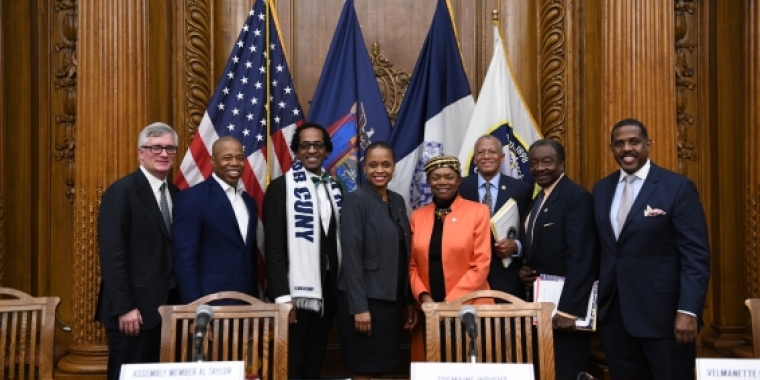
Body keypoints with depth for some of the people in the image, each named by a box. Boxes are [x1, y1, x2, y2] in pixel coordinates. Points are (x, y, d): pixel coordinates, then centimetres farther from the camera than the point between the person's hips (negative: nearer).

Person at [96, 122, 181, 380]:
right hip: (134, 308, -7)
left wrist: (181, 301, 8)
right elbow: (111, 254, -16)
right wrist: (124, 308, -19)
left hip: (168, 306, 7)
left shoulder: (176, 194, 12)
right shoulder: (121, 192, -10)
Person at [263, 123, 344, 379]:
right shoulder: (281, 187, -7)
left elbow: (338, 238, 12)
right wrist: (282, 296, -17)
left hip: (328, 287, 5)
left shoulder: (334, 188, 11)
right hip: (296, 290, -5)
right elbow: (274, 246, -11)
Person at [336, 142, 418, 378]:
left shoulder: (398, 201, 10)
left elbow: (403, 257, 12)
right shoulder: (356, 200, -10)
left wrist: (409, 300, 11)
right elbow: (351, 257, -15)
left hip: (392, 299, 7)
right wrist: (359, 306, -19)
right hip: (365, 299, -7)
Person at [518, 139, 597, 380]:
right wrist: (525, 269, -1)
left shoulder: (576, 196, -15)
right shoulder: (538, 199, 13)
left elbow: (580, 258, -21)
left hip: (565, 304, -9)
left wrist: (569, 309, -24)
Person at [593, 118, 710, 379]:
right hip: (613, 312, 5)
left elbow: (696, 255, -10)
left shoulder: (678, 187, -7)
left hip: (663, 313, -5)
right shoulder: (601, 189, 9)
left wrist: (688, 311, -17)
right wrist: (592, 299, 8)